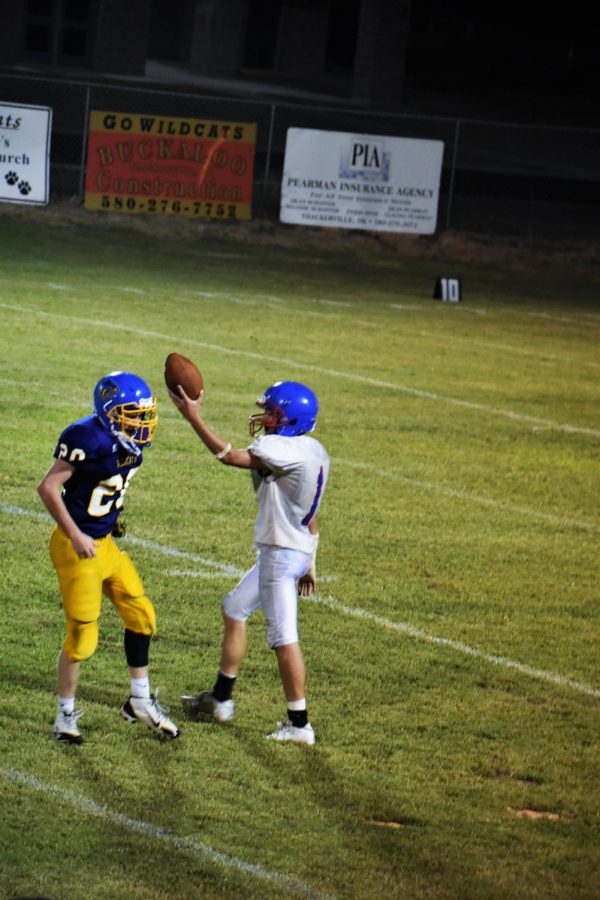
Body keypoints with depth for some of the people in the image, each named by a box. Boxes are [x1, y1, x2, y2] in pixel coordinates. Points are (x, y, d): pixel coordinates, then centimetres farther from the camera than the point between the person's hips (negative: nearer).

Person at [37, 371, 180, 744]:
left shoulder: (128, 445, 1)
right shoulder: (88, 440, -24)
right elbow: (48, 487, -22)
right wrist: (76, 537, -21)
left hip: (105, 543, 8)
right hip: (77, 547, -8)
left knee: (141, 616, 12)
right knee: (82, 637, -3)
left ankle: (140, 701, 25)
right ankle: (66, 714, 15)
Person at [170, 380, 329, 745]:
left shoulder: (286, 450, -20)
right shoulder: (313, 452, 10)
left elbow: (230, 456, -21)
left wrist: (194, 417, -19)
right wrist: (310, 564, 22)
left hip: (282, 553, -10)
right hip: (298, 550, 10)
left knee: (284, 635, -7)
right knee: (235, 609, 22)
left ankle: (300, 723, -5)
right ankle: (221, 699, 30)